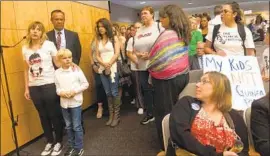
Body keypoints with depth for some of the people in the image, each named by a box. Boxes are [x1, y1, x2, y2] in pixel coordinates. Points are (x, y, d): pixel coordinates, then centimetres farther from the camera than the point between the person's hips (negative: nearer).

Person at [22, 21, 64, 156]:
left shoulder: (49, 44, -4)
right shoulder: (25, 48, 8)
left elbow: (58, 63, -2)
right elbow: (26, 70, 12)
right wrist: (26, 88, 12)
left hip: (49, 85, -4)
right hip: (34, 87, 4)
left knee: (54, 114, 5)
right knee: (43, 115, 14)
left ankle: (58, 141, 23)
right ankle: (49, 141, 31)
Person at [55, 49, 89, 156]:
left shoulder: (77, 70, -9)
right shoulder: (57, 72, -1)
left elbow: (85, 84, -6)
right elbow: (56, 87, 5)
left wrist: (75, 91, -16)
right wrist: (61, 92, -16)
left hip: (75, 102, -3)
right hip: (64, 103, 4)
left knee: (76, 126, 4)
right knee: (68, 126, 17)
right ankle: (71, 146, 33)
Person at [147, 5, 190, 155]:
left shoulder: (167, 34, -19)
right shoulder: (183, 34, 8)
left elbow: (159, 59, -21)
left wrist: (151, 69, 0)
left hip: (167, 78, -9)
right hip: (183, 75, 9)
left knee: (164, 113, 5)